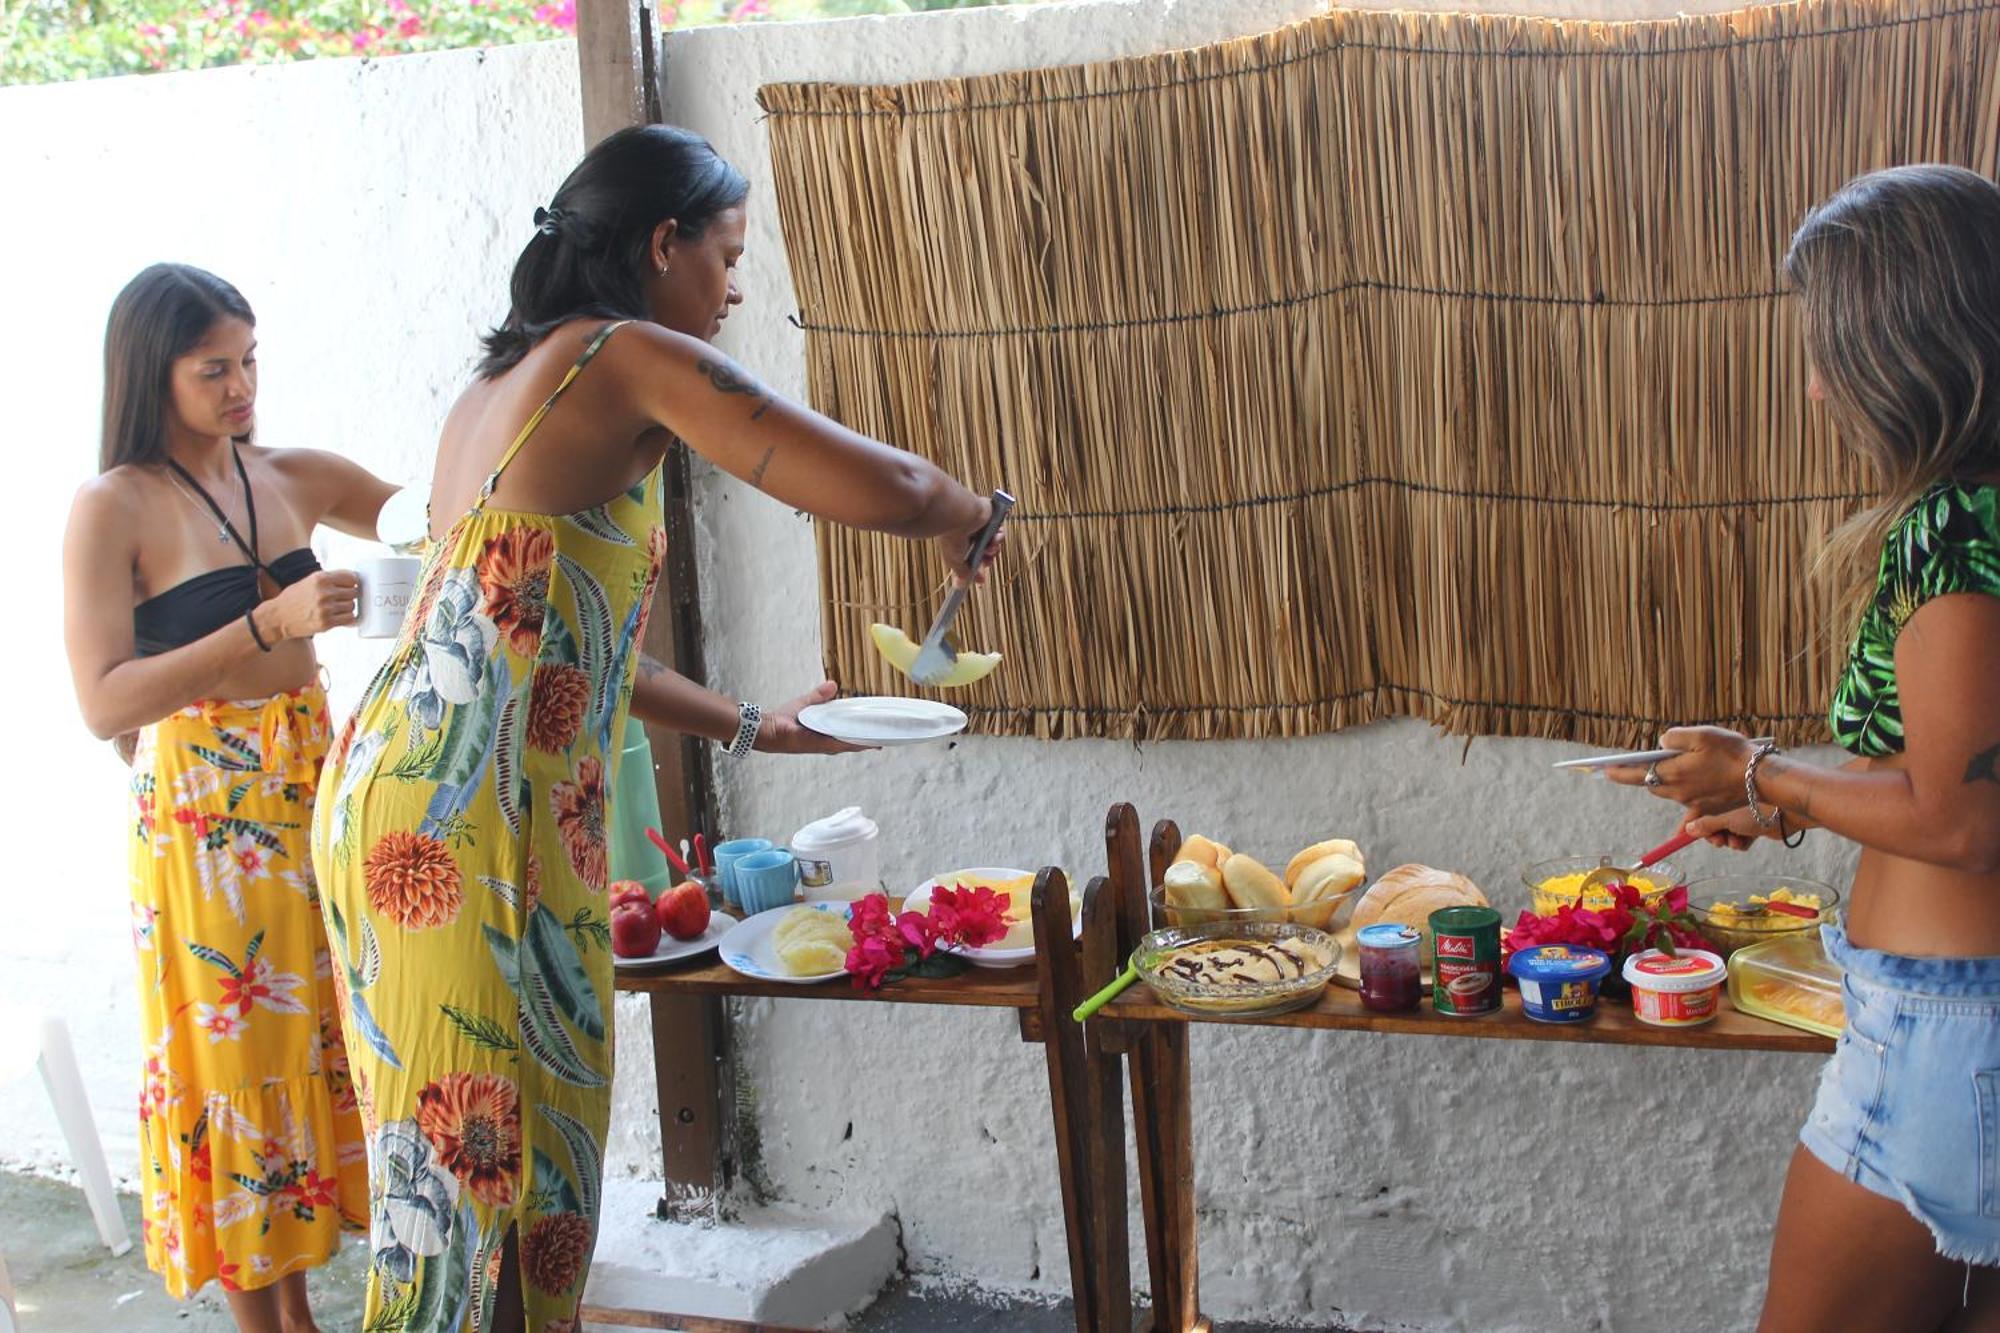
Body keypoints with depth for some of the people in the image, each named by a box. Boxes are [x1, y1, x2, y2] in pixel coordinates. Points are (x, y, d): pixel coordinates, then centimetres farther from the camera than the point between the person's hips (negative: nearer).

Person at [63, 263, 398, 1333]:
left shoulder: (295, 479, 6)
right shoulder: (112, 509, -9)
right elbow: (105, 702, -17)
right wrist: (270, 623, -25)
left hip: (315, 783, 6)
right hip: (202, 805, -5)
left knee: (323, 1034, 10)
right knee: (235, 1046, 3)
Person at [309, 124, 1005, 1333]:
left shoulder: (501, 384, 21)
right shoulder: (631, 358, -6)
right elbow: (881, 487, -15)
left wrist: (750, 728, 30)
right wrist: (966, 511, 8)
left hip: (389, 782, 9)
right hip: (474, 818, -9)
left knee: (461, 1147, 14)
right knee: (485, 1152, -3)